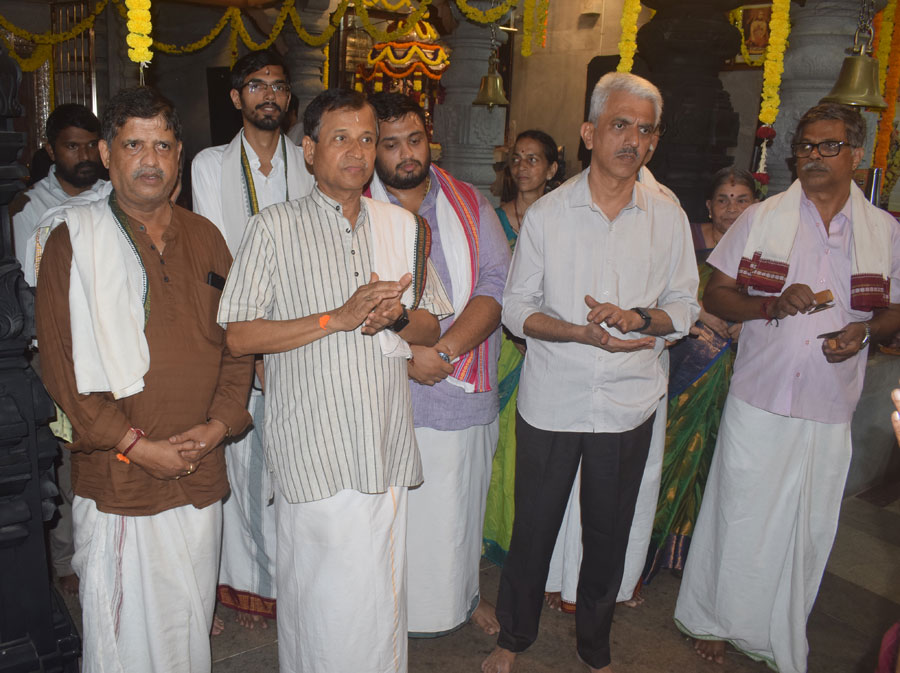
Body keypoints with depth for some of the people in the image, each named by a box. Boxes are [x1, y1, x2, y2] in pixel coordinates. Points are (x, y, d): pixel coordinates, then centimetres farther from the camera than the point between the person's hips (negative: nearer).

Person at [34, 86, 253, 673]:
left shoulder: (204, 237, 9)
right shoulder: (74, 241, -3)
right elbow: (61, 362, -8)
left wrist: (219, 423, -5)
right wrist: (136, 446, -13)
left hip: (202, 474, 4)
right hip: (118, 480, -3)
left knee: (193, 625, 16)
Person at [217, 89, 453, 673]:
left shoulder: (403, 226, 11)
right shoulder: (274, 229, -2)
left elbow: (433, 328, 14)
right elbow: (239, 335, -7)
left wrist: (397, 317, -9)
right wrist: (338, 318, -14)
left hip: (387, 444, 4)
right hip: (313, 449, -4)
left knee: (382, 592, 11)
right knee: (324, 596, 2)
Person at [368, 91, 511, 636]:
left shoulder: (470, 204, 5)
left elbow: (497, 284, -6)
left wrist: (443, 351, -19)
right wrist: (402, 358, -19)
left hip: (464, 393, 2)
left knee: (460, 503, 17)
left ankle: (464, 590, 42)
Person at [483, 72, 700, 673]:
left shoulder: (669, 218, -1)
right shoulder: (547, 213, -5)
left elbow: (684, 307, 5)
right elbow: (516, 308, -2)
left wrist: (638, 317, -17)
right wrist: (582, 332, -19)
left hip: (628, 405, 2)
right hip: (551, 402, -1)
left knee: (608, 536, 16)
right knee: (533, 530, 12)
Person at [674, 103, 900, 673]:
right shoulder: (761, 218, 1)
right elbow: (716, 295, 2)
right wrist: (774, 306, -16)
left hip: (831, 411, 2)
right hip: (759, 399, -1)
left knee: (810, 529, 11)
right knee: (739, 517, 7)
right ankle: (715, 619, 30)